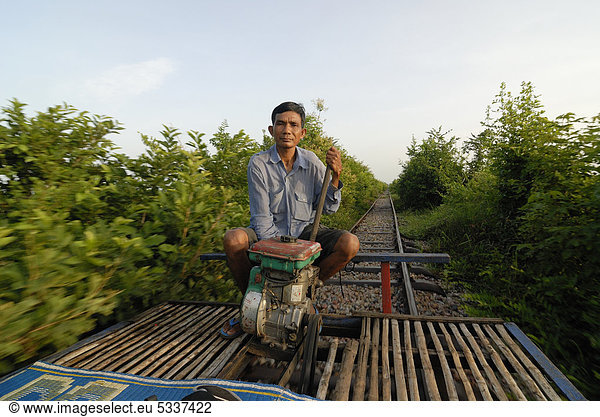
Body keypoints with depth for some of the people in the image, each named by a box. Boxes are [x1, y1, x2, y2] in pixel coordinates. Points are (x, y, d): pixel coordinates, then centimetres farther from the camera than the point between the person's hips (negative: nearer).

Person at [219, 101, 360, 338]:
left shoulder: (312, 162, -1)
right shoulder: (259, 163, -7)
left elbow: (328, 209, 0)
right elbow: (261, 216, -11)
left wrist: (335, 177, -16)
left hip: (304, 232, 2)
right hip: (268, 234, -1)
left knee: (350, 243, -21)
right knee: (234, 239, -31)